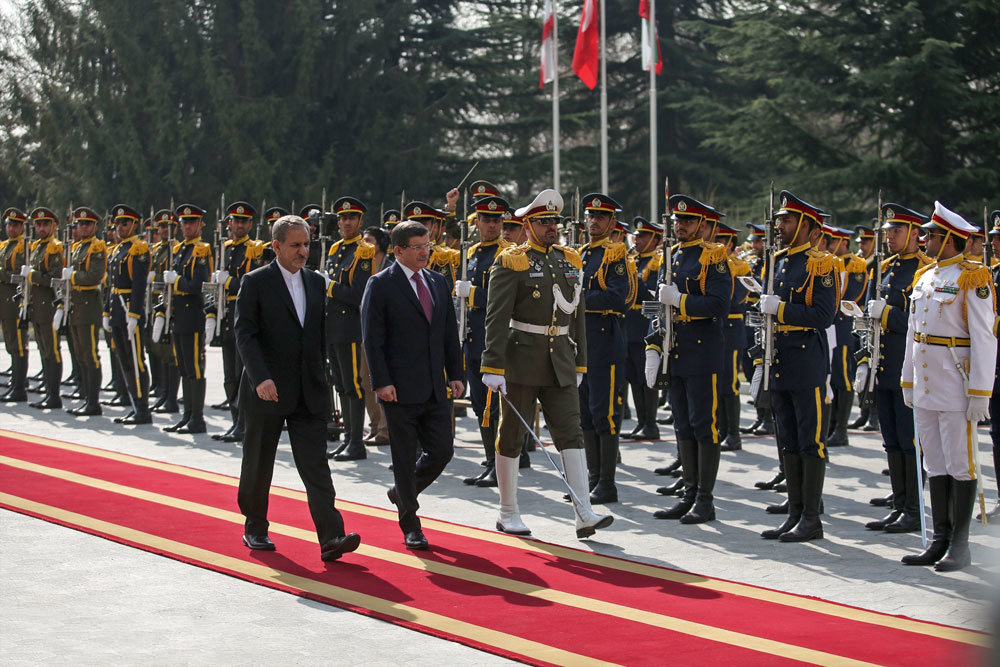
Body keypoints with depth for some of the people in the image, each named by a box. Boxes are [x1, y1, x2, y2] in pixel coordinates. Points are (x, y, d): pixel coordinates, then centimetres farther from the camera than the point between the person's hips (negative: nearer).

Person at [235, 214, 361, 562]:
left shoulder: (315, 281, 11)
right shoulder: (255, 282, -5)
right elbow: (245, 335, -12)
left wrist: (321, 377, 16)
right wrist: (260, 378, -24)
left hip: (310, 392, 3)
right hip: (267, 390, -3)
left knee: (316, 464, -5)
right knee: (258, 465, 9)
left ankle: (331, 537, -13)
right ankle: (255, 529, 27)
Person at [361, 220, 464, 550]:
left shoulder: (439, 283, 12)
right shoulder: (380, 285, -6)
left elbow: (450, 333, 15)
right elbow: (372, 339, -9)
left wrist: (455, 374, 7)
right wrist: (382, 382, -15)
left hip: (435, 389, 5)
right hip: (400, 389, -5)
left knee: (442, 450, 4)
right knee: (405, 457, 2)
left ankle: (402, 491, 30)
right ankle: (410, 525, 15)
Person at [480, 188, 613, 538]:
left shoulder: (571, 261, 11)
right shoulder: (511, 262, -8)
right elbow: (497, 318, -14)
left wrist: (580, 363, 15)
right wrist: (493, 366, -21)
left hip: (560, 364, 5)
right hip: (521, 361, -5)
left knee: (571, 434, -3)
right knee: (511, 437, 5)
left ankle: (584, 515, -6)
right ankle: (508, 514, 16)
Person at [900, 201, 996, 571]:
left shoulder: (973, 279, -9)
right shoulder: (925, 277, 13)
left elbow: (984, 339, -13)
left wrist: (980, 392, -17)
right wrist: (908, 381, 17)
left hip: (955, 386, -8)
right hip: (925, 386, 8)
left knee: (961, 464, -1)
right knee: (935, 464, 10)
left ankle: (960, 546, 4)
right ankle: (940, 540, 17)